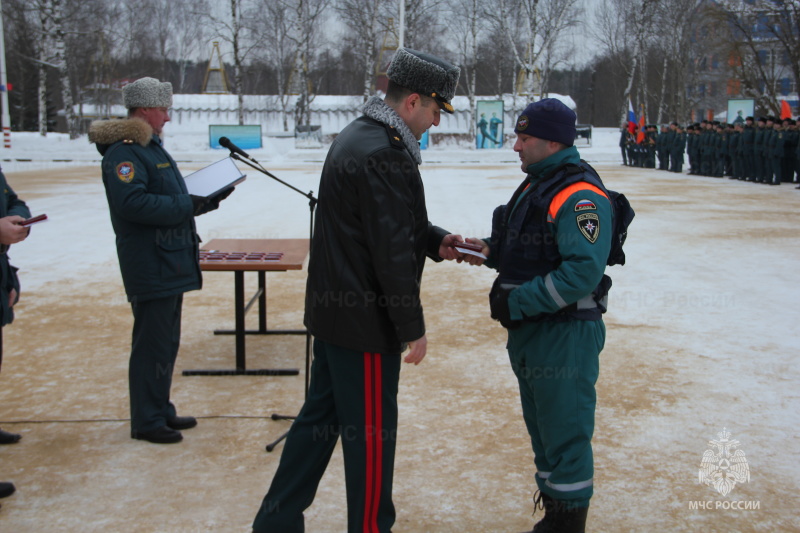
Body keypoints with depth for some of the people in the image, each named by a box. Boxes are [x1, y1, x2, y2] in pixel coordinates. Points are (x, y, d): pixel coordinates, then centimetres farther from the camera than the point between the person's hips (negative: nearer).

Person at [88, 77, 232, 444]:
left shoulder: (151, 147, 18)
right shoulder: (124, 152, -15)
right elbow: (132, 203, -27)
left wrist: (209, 198, 7)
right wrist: (188, 205, -23)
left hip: (171, 263, 10)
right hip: (150, 267, -10)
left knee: (167, 343, 17)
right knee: (152, 344, -2)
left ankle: (161, 411, 28)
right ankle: (146, 421, 9)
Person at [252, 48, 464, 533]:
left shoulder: (359, 135, 12)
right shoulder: (383, 154, -21)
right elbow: (391, 252, -22)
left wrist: (434, 240, 5)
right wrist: (412, 328, -15)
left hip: (334, 310, 11)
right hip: (365, 320, -10)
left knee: (321, 415, 18)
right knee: (372, 430, 4)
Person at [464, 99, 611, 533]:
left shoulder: (580, 195, -18)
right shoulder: (535, 184, 13)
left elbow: (583, 271, -27)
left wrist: (516, 302, -23)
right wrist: (491, 251, 3)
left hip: (565, 336, -10)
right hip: (528, 333, 10)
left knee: (565, 435, 0)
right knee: (541, 428, 19)